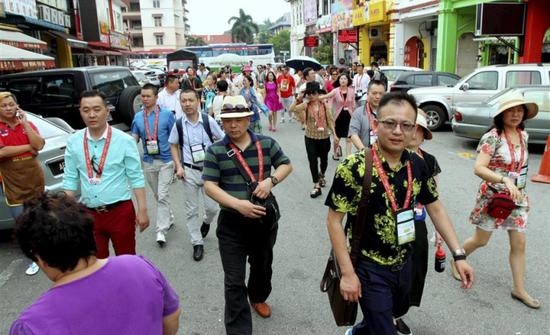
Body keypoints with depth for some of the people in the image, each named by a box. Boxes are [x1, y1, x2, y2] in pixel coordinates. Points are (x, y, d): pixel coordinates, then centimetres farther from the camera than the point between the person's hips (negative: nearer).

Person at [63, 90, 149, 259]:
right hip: (89, 214, 3)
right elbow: (70, 179, 4)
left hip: (120, 211, -3)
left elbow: (136, 177, -8)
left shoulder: (124, 140, -10)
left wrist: (142, 210, -10)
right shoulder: (73, 142, -1)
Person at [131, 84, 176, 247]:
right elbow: (134, 138, 9)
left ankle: (161, 230, -3)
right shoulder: (138, 116, 3)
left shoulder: (167, 114, -7)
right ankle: (169, 218, 36)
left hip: (166, 160, -4)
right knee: (157, 195, 16)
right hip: (148, 161, 4)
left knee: (163, 195, -8)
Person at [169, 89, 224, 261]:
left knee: (212, 207, 3)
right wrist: (179, 166, -1)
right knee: (191, 210, 6)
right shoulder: (178, 124, -5)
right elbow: (173, 145, 9)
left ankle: (205, 223, 39)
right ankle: (197, 243, 21)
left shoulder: (208, 120, -9)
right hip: (189, 171, 1)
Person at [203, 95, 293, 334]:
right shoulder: (215, 151, -8)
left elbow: (286, 165, 6)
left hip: (265, 218, 3)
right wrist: (238, 204, -27)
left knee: (262, 266, 26)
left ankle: (258, 297, 56)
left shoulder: (266, 143, -4)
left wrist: (270, 181, -15)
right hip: (232, 223, -2)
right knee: (234, 282, 0)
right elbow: (209, 186, -13)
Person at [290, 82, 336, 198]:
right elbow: (292, 109, -20)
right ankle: (316, 186, 7)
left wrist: (335, 134, -2)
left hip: (324, 137, 1)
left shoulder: (324, 105, -4)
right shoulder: (305, 105, -5)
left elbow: (330, 120, 0)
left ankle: (321, 175, 49)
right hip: (310, 138, -1)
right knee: (313, 161, -2)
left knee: (324, 160, 17)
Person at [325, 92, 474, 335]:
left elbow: (435, 208, 5)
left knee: (397, 312, 29)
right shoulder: (354, 167, -23)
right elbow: (334, 221, -18)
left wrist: (458, 254, -1)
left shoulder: (418, 165, -6)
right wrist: (348, 273, -19)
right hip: (370, 268, -6)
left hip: (404, 264, 7)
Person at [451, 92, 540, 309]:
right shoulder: (492, 137, -19)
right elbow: (478, 168, -26)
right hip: (493, 196, -6)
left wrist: (519, 190, 15)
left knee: (519, 244, 9)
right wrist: (505, 180, -38)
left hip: (517, 197, 6)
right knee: (481, 240, 9)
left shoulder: (524, 135, 3)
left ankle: (519, 289, 22)